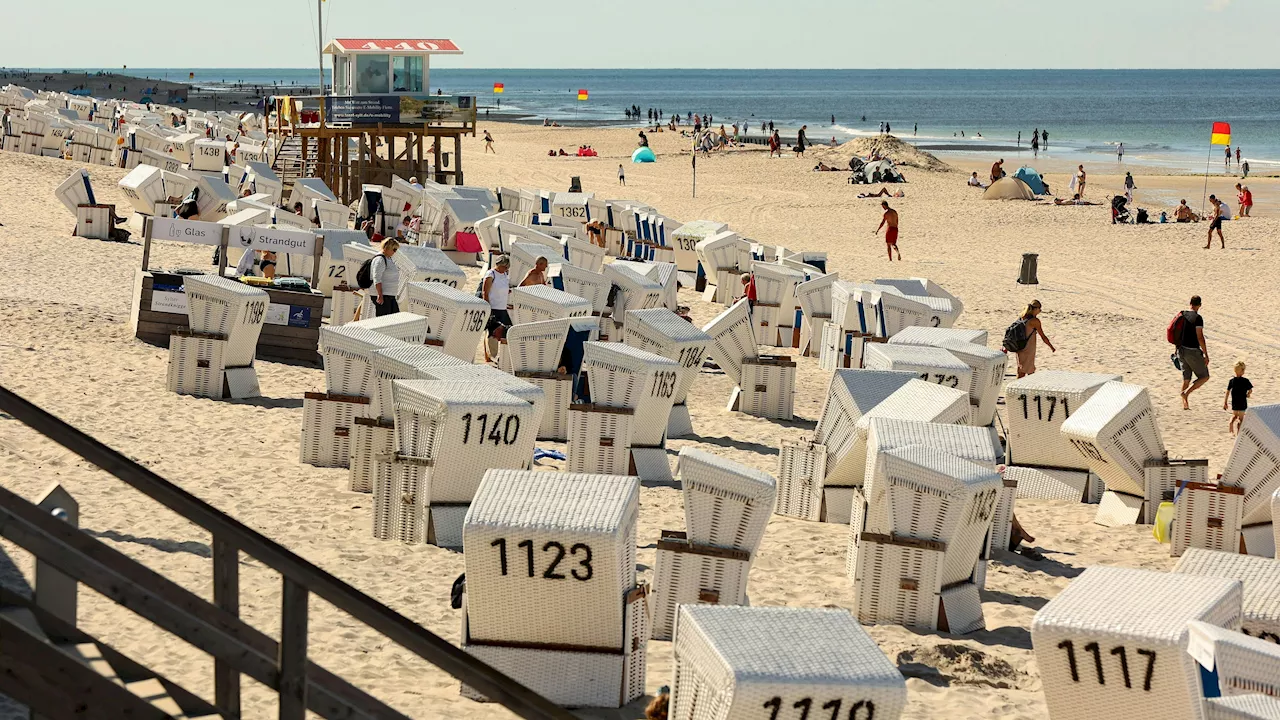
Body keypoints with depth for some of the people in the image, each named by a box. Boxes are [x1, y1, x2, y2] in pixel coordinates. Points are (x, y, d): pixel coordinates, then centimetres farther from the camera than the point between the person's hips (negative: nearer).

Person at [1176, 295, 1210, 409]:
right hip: (1193, 351, -7)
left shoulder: (1182, 315, 6)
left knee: (1186, 378, 15)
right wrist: (1206, 355, -13)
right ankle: (1186, 393, -12)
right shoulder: (1197, 318, -15)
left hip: (1181, 350, 7)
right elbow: (1200, 337, -18)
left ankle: (1185, 404, 11)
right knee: (1204, 377, 6)